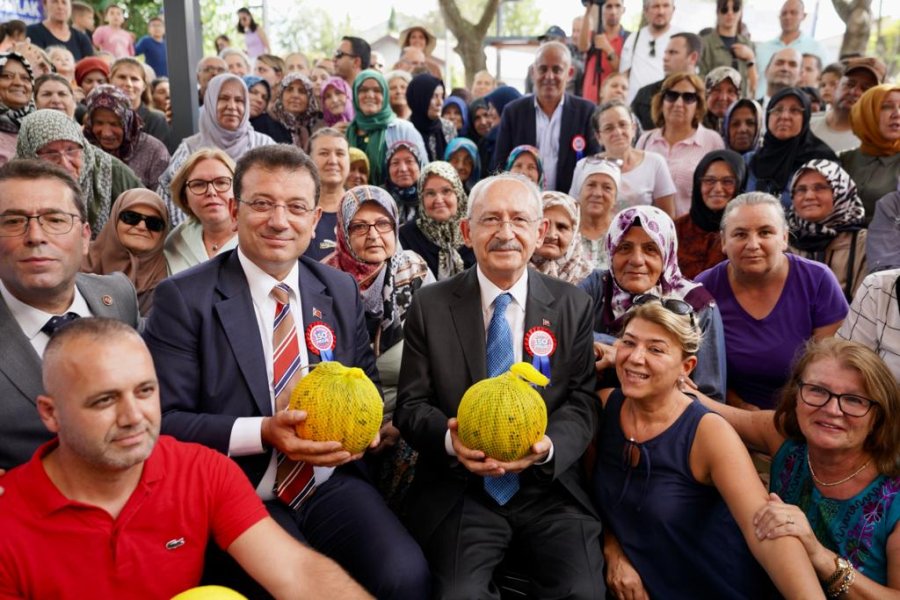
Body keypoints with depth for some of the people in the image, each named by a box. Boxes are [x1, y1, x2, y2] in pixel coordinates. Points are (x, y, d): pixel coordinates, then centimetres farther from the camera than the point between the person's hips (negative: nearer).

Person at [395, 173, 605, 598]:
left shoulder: (573, 306, 5)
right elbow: (411, 404, 2)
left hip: (550, 487, 1)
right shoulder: (430, 306, 1)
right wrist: (450, 439, -20)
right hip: (459, 490, -1)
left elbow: (582, 402, 2)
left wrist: (548, 446, -19)